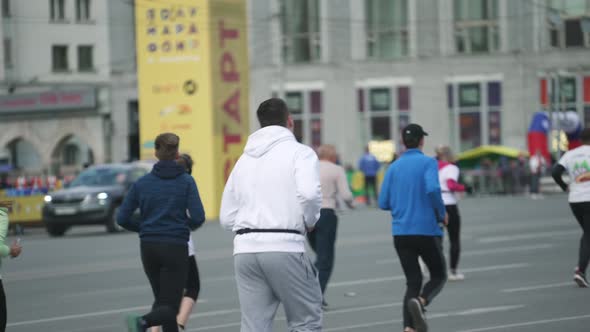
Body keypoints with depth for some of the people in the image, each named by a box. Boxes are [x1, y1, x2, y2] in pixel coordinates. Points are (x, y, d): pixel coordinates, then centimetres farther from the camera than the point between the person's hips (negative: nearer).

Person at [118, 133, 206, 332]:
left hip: (149, 248, 4)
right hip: (175, 248, -4)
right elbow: (198, 217, -12)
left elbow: (122, 218, 1)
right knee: (169, 307, -4)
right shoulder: (186, 181, -3)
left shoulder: (142, 183, 4)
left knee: (163, 300, 19)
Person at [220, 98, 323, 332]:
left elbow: (227, 218, 17)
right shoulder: (300, 152, 1)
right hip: (284, 247, -5)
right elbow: (309, 192, -18)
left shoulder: (244, 159, 19)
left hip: (245, 250, 5)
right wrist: (310, 221, -1)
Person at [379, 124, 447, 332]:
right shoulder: (428, 162, -5)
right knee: (439, 276, 12)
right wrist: (442, 213, -7)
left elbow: (383, 203, 6)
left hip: (401, 233, 4)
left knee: (412, 282, 9)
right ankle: (420, 302, -19)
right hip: (427, 230, -4)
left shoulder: (394, 167, 8)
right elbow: (433, 189, -23)